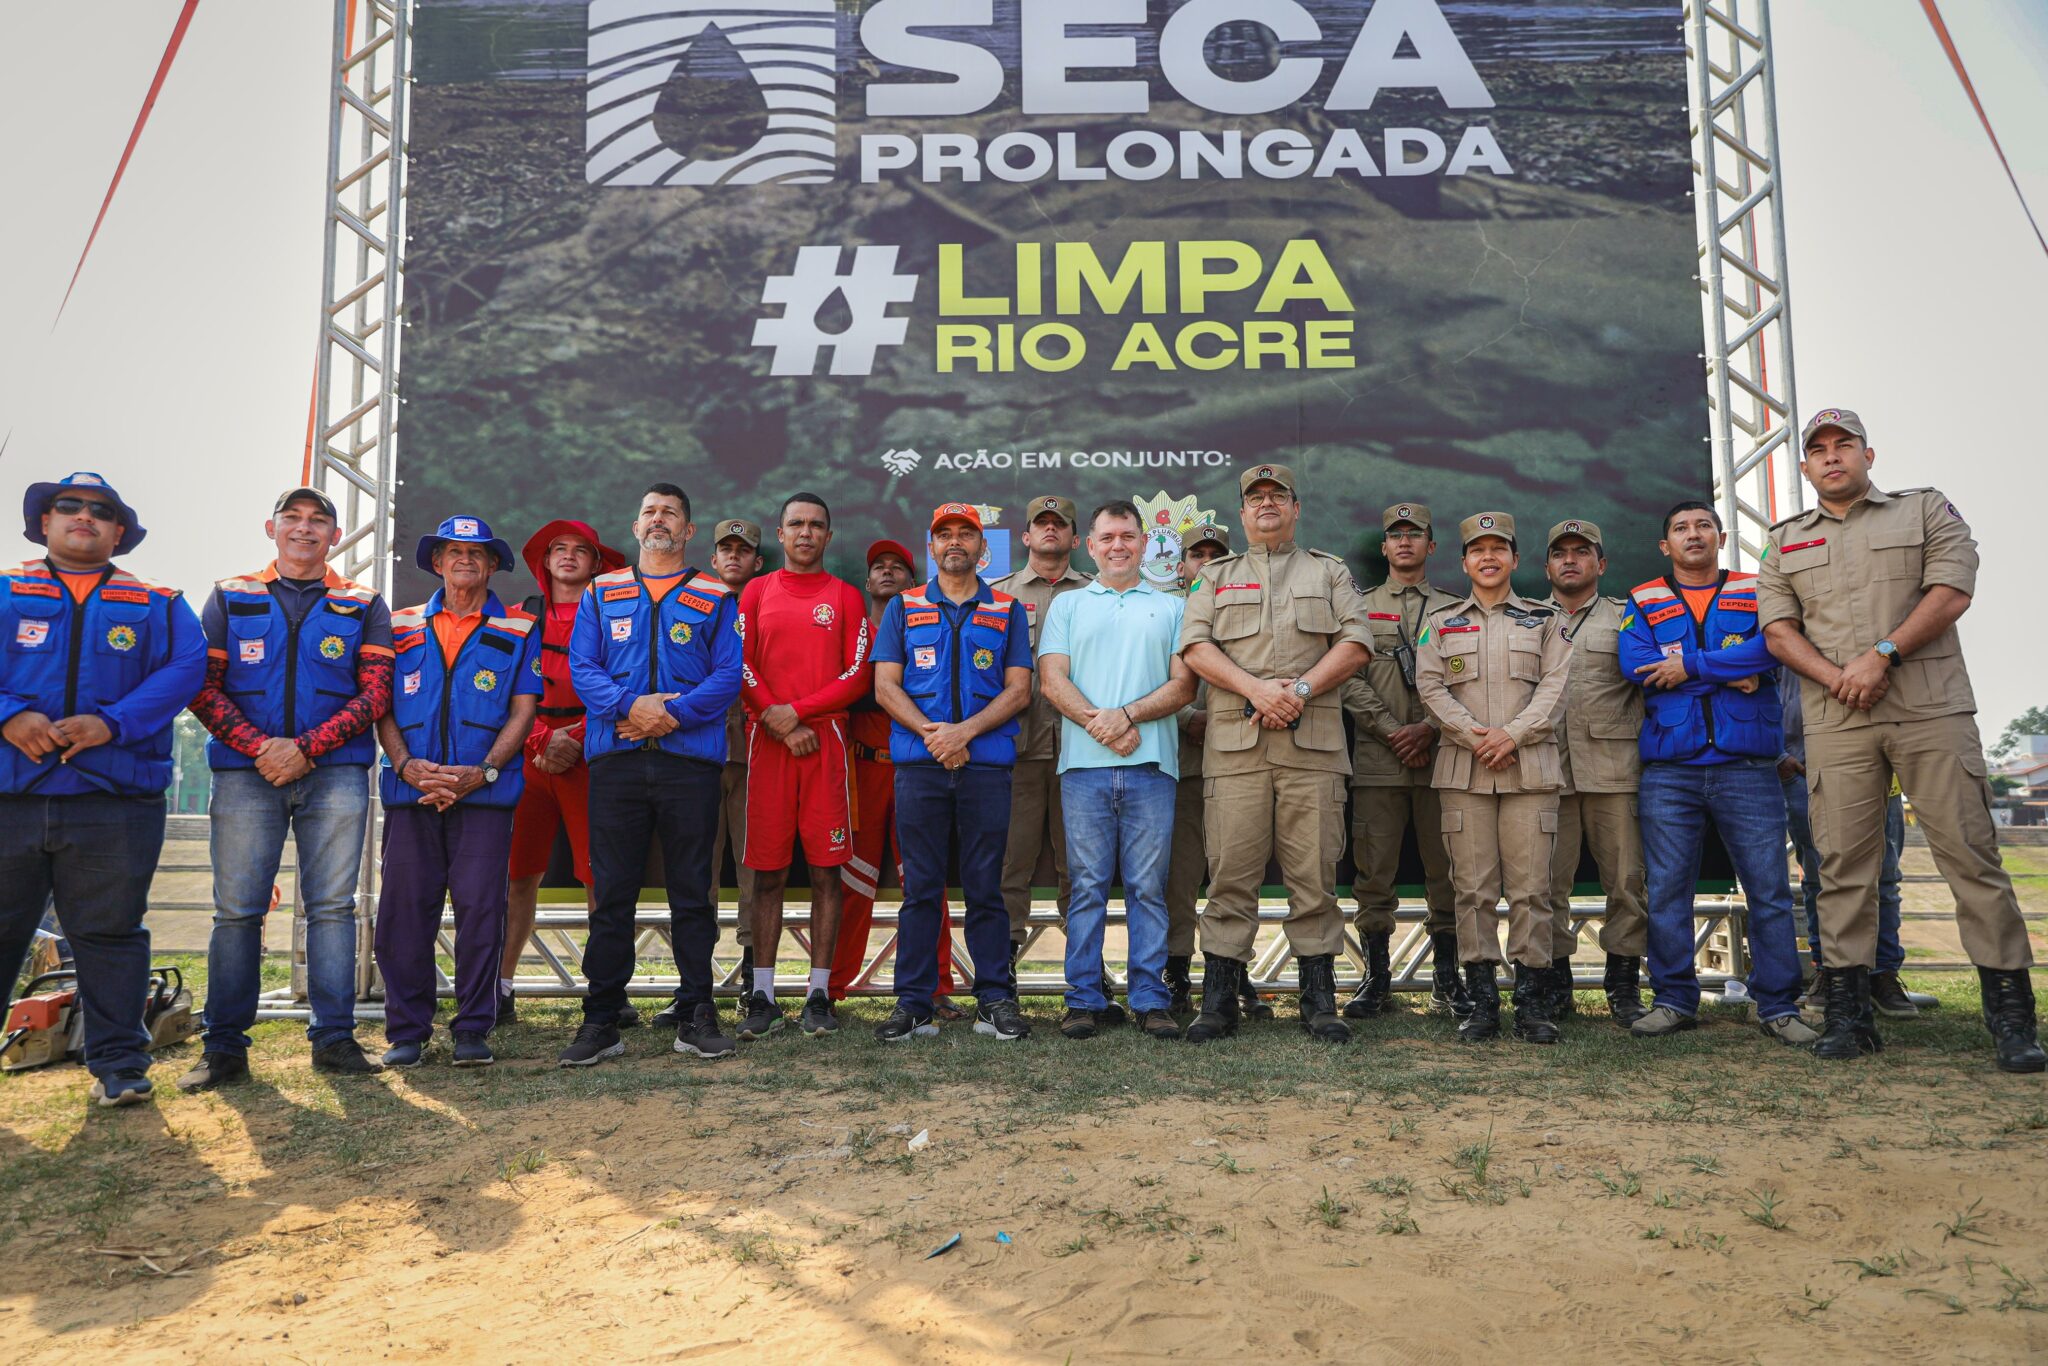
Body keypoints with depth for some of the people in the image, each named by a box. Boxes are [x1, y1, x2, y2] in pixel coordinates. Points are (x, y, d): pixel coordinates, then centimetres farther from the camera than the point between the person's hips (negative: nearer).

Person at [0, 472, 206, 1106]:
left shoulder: (158, 605, 12)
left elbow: (185, 668, -2)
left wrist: (112, 723, -15)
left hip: (113, 799, -1)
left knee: (110, 933, 3)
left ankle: (118, 1064, 11)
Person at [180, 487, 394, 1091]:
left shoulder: (363, 605, 11)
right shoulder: (230, 597, 14)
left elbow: (374, 693, 2)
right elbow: (204, 687, 5)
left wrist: (305, 748, -10)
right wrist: (259, 748, -10)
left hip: (335, 774, 0)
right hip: (245, 772, 1)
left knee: (332, 904, -1)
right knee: (236, 908, -1)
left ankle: (333, 1036, 5)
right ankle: (223, 1046, 6)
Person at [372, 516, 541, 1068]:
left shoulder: (518, 630, 10)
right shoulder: (402, 627, 17)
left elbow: (524, 709, 3)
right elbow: (381, 706, 11)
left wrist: (483, 772, -10)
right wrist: (406, 764, -7)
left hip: (485, 790, -2)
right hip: (411, 790, 2)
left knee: (480, 908, -4)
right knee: (404, 908, 0)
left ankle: (473, 1030, 6)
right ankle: (406, 1031, 11)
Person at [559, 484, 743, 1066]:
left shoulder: (715, 598, 11)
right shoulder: (602, 593, 16)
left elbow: (728, 674, 0)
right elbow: (581, 667, 6)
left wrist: (672, 713, -14)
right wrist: (631, 706, -12)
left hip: (691, 757, -1)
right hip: (615, 758, 1)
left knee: (692, 891, 3)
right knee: (611, 892, 3)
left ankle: (697, 1016, 11)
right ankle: (600, 1021, 10)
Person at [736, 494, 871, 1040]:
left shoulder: (846, 597, 9)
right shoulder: (756, 592, 12)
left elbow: (856, 677, 1)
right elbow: (739, 667, 4)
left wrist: (795, 711, -9)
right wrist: (778, 724, -7)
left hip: (826, 741, 0)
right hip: (766, 743, 1)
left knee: (826, 871, 0)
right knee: (768, 872, 2)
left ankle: (819, 994, 7)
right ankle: (763, 995, 9)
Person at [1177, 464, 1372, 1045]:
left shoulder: (1330, 572, 18)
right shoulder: (1217, 576, 18)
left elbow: (1356, 642, 5)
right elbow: (1195, 646, 3)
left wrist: (1301, 688, -10)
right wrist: (1255, 690, -12)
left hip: (1313, 743, 0)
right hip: (1235, 743, 0)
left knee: (1314, 872, 0)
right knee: (1231, 873, -2)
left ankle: (1319, 1001, 9)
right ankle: (1218, 1002, 5)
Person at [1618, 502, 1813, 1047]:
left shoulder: (1757, 592, 12)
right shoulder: (1642, 602, 12)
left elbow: (1774, 644, -9)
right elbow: (1635, 664, -6)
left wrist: (1691, 665, -12)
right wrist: (1732, 675, -7)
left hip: (1748, 766, 0)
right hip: (1669, 769, 0)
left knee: (1769, 889, -1)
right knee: (1667, 890, 1)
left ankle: (1778, 1006, 8)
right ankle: (1674, 1000, 11)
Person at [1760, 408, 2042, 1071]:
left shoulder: (1926, 509, 13)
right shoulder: (1786, 540, 18)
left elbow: (1952, 592, -2)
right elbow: (1779, 628, 8)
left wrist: (1882, 655, -14)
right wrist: (1836, 679, -9)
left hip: (1932, 712, -2)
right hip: (1835, 722, 2)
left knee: (1971, 856, -4)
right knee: (1844, 866, 0)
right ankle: (1847, 1013, 5)